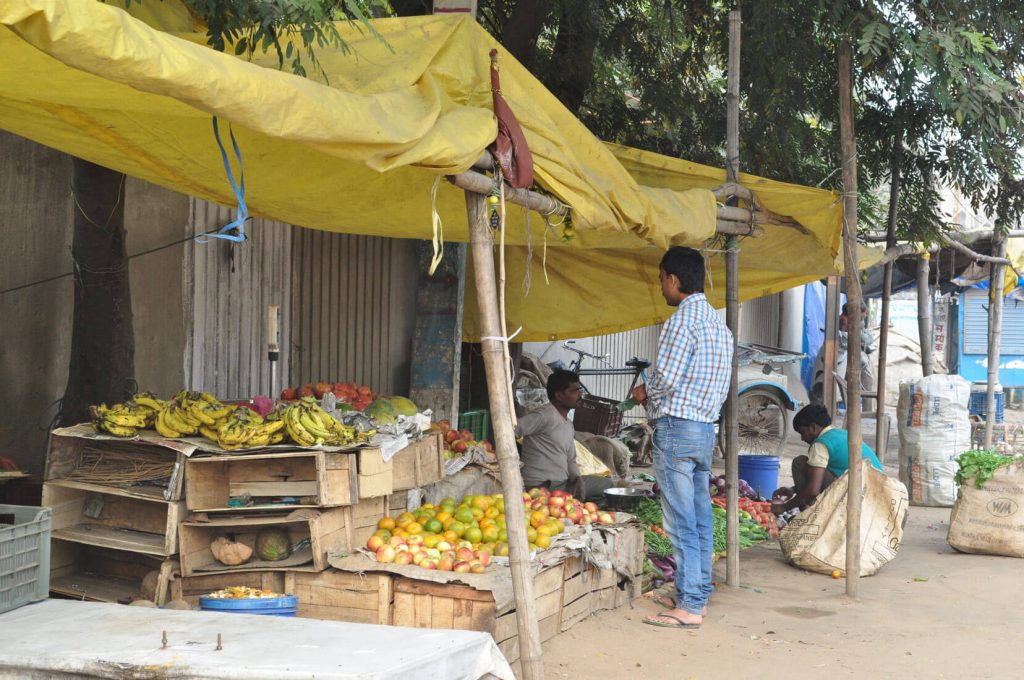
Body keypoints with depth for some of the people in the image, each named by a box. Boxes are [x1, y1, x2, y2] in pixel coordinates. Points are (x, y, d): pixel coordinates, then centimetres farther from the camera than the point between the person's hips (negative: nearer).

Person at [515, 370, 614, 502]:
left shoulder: (568, 425, 19)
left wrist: (578, 479, 2)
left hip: (564, 483, 9)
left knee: (606, 483, 13)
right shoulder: (545, 416, -12)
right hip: (543, 487, -9)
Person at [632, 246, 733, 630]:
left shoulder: (681, 321, -14)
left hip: (676, 428, -9)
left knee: (681, 522, -7)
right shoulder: (718, 323, 14)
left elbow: (665, 379, -19)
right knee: (701, 517, 13)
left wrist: (644, 393, 2)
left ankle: (689, 607, -5)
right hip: (706, 428, 9)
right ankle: (699, 594, 20)